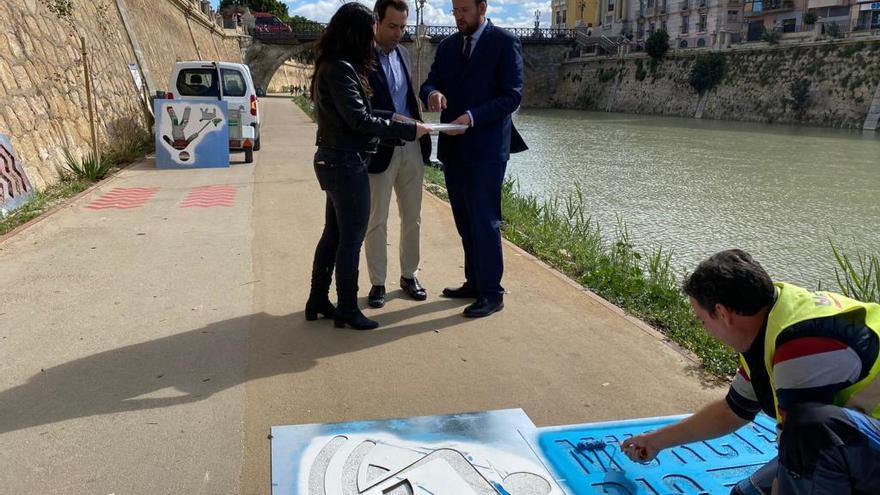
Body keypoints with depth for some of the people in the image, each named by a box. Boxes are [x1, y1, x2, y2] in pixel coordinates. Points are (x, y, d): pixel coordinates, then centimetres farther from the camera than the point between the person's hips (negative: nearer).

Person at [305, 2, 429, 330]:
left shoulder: (332, 66, 13)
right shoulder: (340, 69, -18)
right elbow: (359, 120, -21)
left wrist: (393, 117, 9)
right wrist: (408, 130, -17)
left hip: (334, 161, 10)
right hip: (347, 164, -10)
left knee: (333, 234, 17)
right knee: (351, 239, 0)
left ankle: (318, 300, 26)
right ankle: (347, 310, 12)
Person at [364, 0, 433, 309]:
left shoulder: (403, 53, 11)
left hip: (411, 147, 6)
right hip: (380, 150, -6)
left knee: (412, 218, 13)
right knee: (376, 223, 5)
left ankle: (408, 276, 27)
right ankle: (377, 283, 17)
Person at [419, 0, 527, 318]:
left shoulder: (504, 43, -6)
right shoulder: (447, 46, 13)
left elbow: (512, 96, -12)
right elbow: (429, 83, 9)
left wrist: (472, 117, -23)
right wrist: (433, 93, -16)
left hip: (486, 147, -6)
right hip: (453, 147, 6)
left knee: (484, 220, -5)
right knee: (465, 220, 13)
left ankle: (491, 292, 4)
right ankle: (474, 281, 25)